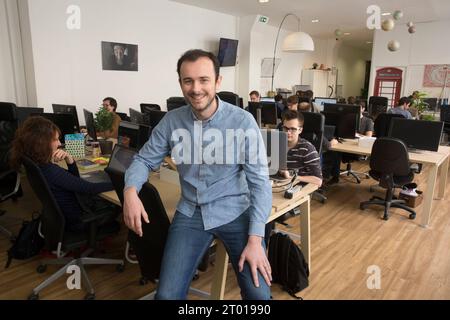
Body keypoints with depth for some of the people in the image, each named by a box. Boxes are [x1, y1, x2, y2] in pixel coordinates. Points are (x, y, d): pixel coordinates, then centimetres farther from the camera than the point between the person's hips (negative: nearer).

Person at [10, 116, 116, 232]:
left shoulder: (39, 164, -5)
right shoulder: (50, 171, -34)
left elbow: (75, 179, 2)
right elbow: (90, 188, -30)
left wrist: (69, 159, -16)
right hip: (76, 220, -8)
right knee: (115, 205, 13)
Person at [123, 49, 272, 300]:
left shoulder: (243, 121, -12)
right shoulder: (171, 121, -2)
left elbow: (259, 181, -12)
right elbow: (145, 159, 7)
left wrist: (255, 239, -19)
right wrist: (131, 190, -16)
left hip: (235, 212, -2)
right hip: (191, 214, 2)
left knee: (259, 293, -12)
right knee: (167, 294, -6)